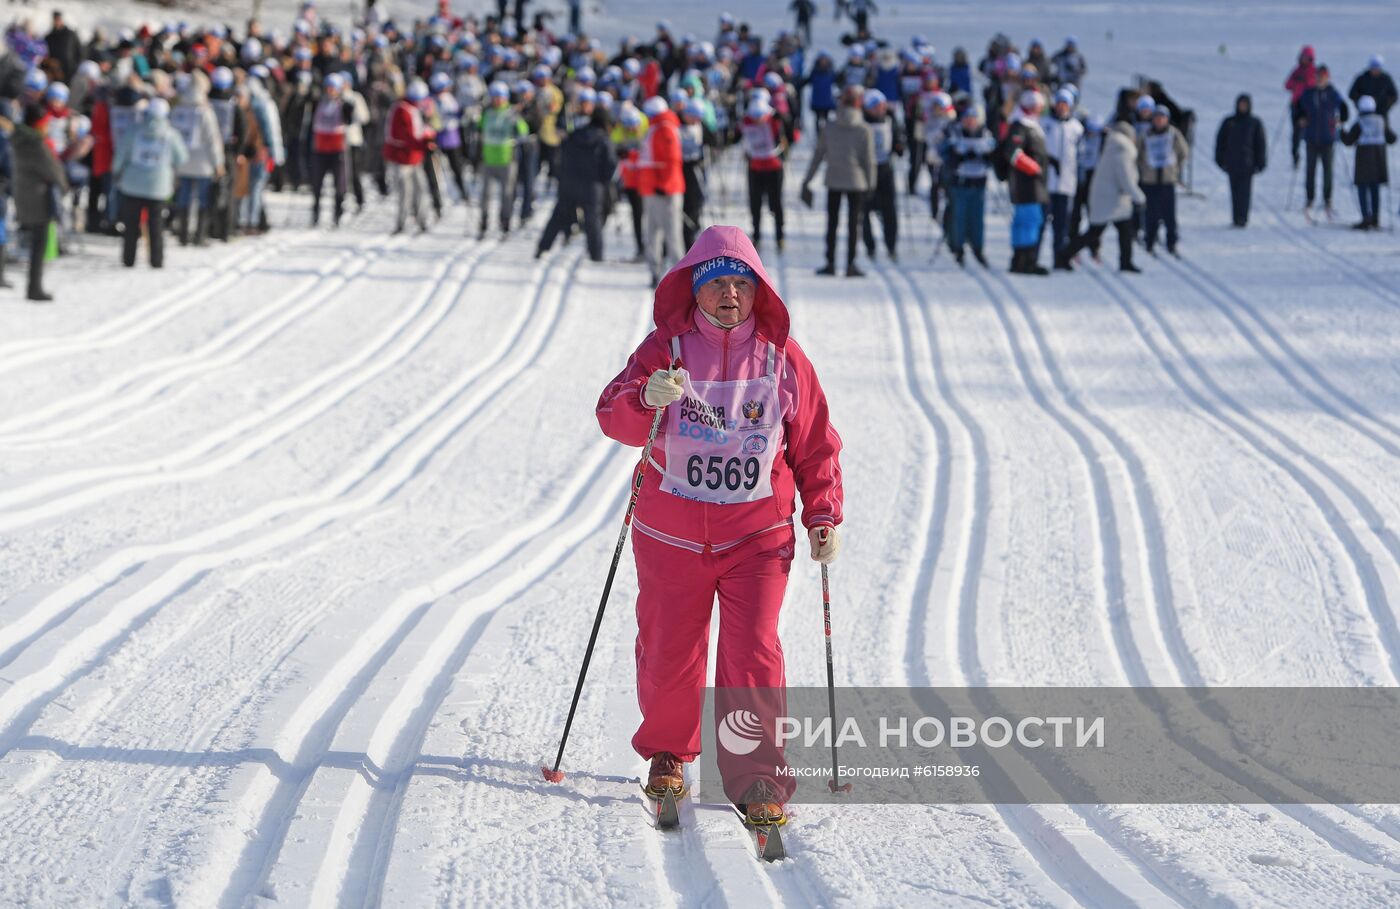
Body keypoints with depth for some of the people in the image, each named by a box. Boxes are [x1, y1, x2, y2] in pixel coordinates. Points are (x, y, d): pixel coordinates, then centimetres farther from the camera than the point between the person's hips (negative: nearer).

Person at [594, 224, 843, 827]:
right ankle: (666, 753, 32)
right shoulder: (667, 348, -2)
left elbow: (816, 445, 9)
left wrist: (824, 516, 2)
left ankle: (756, 776, -3)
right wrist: (647, 398, -35)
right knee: (667, 654, 7)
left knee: (752, 654, -12)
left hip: (757, 538, 0)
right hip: (671, 536, 0)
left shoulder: (783, 358, 2)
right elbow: (613, 415, -14)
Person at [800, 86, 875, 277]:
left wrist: (807, 181, 10)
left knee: (832, 222, 9)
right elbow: (869, 160, -6)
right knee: (853, 224, 3)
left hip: (833, 182, 2)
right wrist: (871, 185, 0)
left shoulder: (830, 129, 0)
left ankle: (830, 263, 7)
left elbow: (817, 156, 4)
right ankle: (850, 264, -1)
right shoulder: (864, 130, -6)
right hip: (856, 182, -2)